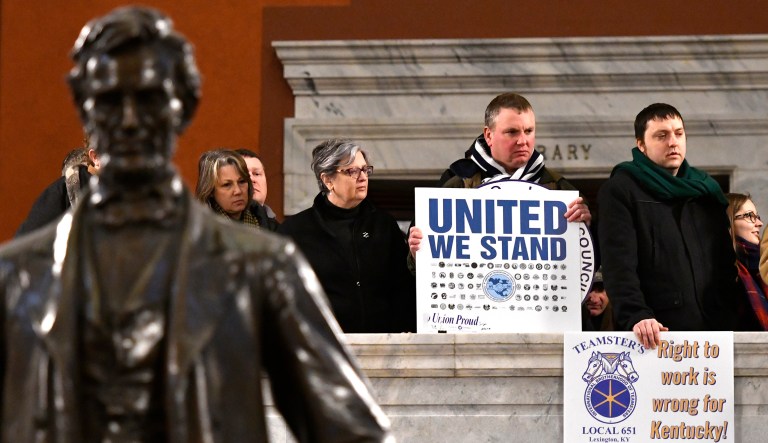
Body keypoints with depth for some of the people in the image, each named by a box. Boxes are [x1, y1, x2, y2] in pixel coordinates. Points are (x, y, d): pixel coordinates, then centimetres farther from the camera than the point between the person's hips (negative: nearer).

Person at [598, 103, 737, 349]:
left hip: (713, 329, 5)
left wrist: (734, 319, 5)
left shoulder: (707, 190, 18)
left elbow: (726, 262, 18)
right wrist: (636, 316, -25)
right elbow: (618, 263, -10)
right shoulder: (619, 191, 2)